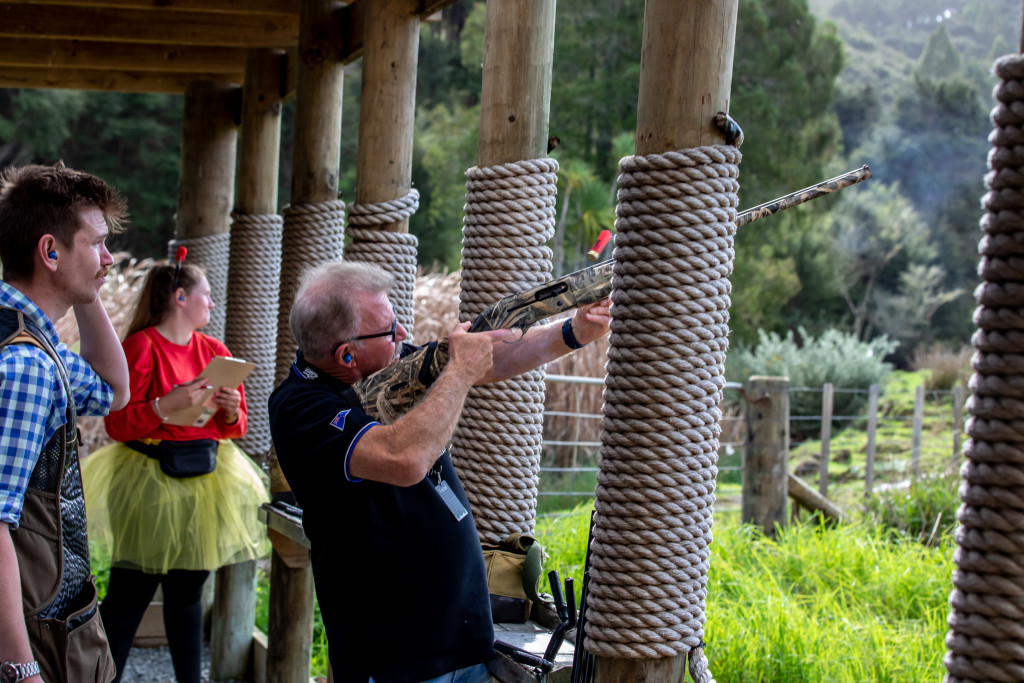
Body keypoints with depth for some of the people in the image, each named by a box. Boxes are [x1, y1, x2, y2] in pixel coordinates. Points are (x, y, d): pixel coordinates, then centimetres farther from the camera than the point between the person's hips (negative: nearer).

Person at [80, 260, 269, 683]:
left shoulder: (214, 350, 10)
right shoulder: (141, 346, -8)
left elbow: (236, 426, 14)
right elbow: (118, 422, -15)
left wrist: (231, 410, -7)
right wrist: (169, 404, -26)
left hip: (204, 484, 6)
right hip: (149, 483, -6)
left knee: (188, 591, 13)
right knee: (130, 595, -4)